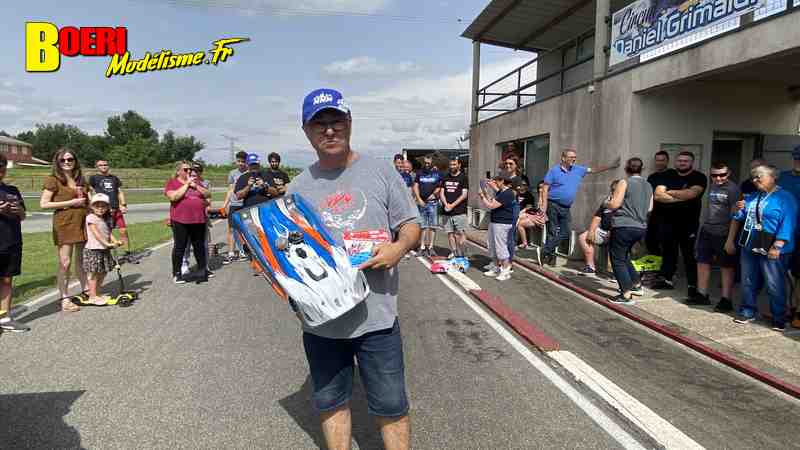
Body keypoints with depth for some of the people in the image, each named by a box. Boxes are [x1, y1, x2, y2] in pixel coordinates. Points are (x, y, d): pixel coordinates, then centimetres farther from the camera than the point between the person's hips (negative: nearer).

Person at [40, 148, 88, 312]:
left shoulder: (80, 179, 14)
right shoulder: (53, 180, -3)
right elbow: (43, 204, -10)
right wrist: (71, 203, -14)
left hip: (82, 223, 6)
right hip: (64, 225, -6)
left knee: (82, 260, 14)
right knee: (65, 263, -4)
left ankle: (85, 291, 27)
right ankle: (65, 300, 2)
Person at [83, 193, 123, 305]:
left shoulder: (105, 220, 15)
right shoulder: (91, 218, -9)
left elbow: (108, 233, 11)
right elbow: (96, 233, -18)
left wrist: (115, 241, -7)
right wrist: (107, 243, -25)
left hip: (104, 250, 8)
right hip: (93, 250, -8)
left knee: (102, 273, 11)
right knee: (94, 273, -3)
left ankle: (97, 294, 22)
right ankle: (92, 296, 3)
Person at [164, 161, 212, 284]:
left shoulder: (196, 182, 16)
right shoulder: (172, 182, 1)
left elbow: (208, 195, 10)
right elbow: (173, 197, -17)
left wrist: (196, 186, -4)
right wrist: (186, 184, -12)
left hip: (199, 220, 5)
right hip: (180, 220, -5)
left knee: (199, 246, 13)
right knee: (180, 247, 0)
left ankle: (203, 270, 23)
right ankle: (177, 274, 8)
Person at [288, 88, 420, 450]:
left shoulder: (380, 171, -1)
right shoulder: (298, 187, 5)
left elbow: (410, 225, 3)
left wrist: (398, 248, -18)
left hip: (376, 316, -2)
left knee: (391, 406, 11)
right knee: (330, 403, 19)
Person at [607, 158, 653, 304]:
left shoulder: (624, 183, -9)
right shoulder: (648, 186, 11)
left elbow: (614, 204, -13)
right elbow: (649, 208, 14)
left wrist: (608, 202, 8)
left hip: (623, 226, -7)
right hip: (641, 227, 7)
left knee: (618, 260, 0)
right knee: (624, 257, 25)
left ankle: (626, 295, -4)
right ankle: (637, 285, 30)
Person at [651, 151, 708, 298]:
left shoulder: (699, 177, -1)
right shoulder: (668, 175, 9)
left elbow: (691, 194, -19)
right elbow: (657, 195, -4)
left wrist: (670, 192, -5)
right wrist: (681, 197, -12)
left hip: (689, 223, -3)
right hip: (668, 221, 4)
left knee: (690, 254, -1)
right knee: (668, 251, 12)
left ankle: (692, 285, 4)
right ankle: (666, 279, 23)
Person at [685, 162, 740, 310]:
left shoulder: (733, 189, -9)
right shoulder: (712, 187, 13)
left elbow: (735, 214, -13)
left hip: (723, 233, -7)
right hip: (706, 231, 7)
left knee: (726, 266, 2)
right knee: (702, 262, 10)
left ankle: (726, 300, 8)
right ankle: (702, 295, 21)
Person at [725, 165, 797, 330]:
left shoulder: (785, 198, -7)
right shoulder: (752, 197, 14)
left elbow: (788, 225, -15)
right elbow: (738, 218, 19)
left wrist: (777, 247, -21)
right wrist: (730, 240, 16)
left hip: (772, 251, -6)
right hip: (749, 248, 6)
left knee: (775, 286, 0)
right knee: (748, 283, 13)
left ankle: (779, 319, 14)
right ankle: (747, 312, 26)